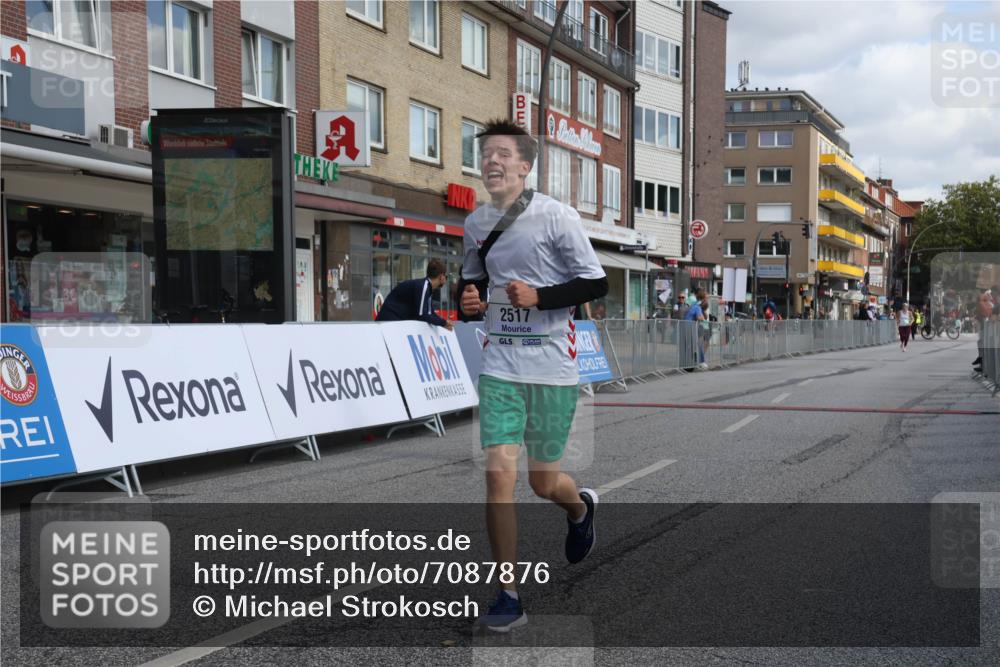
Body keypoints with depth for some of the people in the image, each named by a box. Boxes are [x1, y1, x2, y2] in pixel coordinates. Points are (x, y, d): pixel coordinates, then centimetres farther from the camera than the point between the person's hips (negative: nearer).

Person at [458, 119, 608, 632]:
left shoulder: (557, 217, -8)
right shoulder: (475, 223, 7)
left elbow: (596, 283, -7)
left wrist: (539, 297, -19)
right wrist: (470, 300, 0)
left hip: (553, 368, -3)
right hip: (499, 365, 3)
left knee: (543, 482, 6)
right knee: (498, 472, -9)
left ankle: (580, 506, 45)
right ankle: (508, 597, 2)